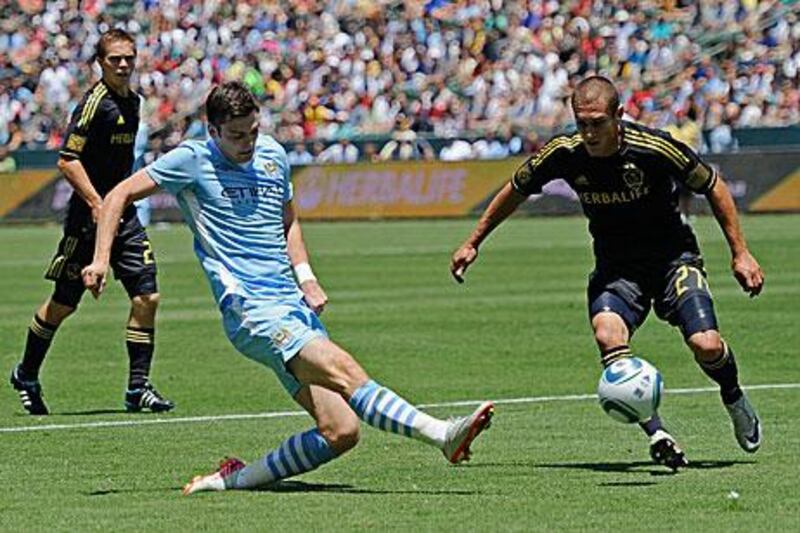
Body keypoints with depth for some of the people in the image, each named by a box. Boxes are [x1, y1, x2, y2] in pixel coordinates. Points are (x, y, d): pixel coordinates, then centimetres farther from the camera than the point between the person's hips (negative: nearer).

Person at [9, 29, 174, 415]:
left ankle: (138, 388, 2)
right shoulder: (95, 102, -14)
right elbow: (67, 160, -17)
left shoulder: (132, 101, 11)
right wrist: (96, 203, -23)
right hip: (88, 215, -7)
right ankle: (26, 375, 24)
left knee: (147, 297, -4)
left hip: (123, 214, 7)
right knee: (63, 304, 3)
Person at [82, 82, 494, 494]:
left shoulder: (273, 155, 15)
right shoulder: (193, 160, 0)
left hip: (293, 306, 7)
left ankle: (235, 479, 4)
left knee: (339, 432, -6)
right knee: (345, 372, -27)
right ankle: (441, 435, -38)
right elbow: (119, 196, 4)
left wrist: (306, 277, 14)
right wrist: (101, 260, -7)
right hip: (251, 310, -7)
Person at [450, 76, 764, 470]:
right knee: (608, 333, -30)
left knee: (706, 345, -20)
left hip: (672, 256, -2)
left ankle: (735, 401, 16)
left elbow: (713, 187, -6)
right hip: (615, 267, 2)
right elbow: (516, 191, 7)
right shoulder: (563, 154, -14)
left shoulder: (654, 148, -22)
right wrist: (473, 243, 13)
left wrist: (740, 253, -5)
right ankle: (656, 435, -23)